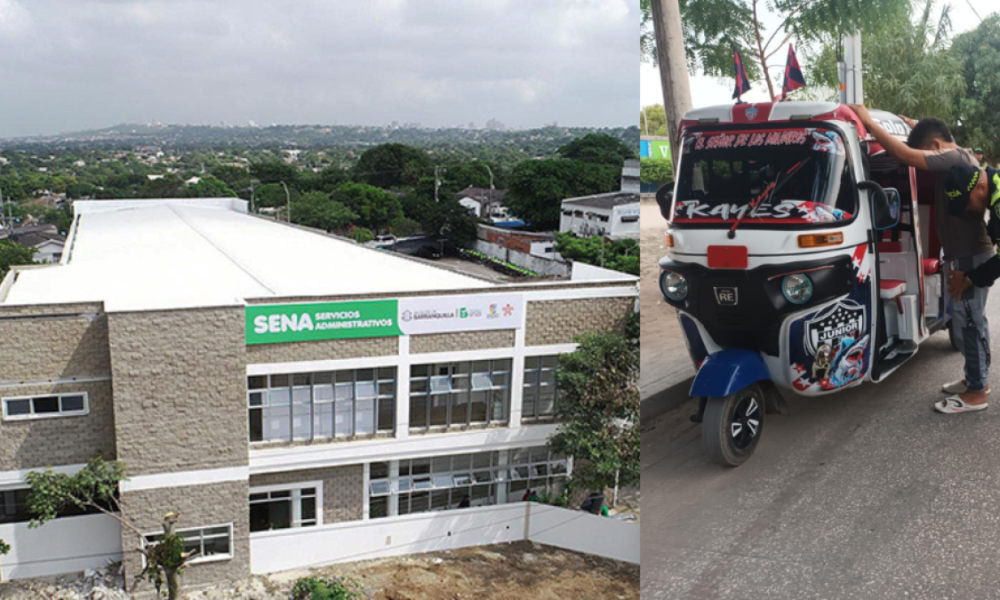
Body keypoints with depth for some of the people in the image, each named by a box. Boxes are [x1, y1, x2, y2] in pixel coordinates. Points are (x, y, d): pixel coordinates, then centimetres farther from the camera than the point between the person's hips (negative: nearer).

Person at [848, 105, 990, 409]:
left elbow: (907, 155, -30)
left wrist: (869, 122, -24)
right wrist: (918, 127, 27)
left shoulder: (953, 158, -19)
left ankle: (976, 391, 2)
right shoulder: (963, 157, 13)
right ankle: (976, 379, 28)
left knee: (967, 324, -5)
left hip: (969, 257, -10)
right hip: (971, 254, 11)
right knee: (971, 322, 17)